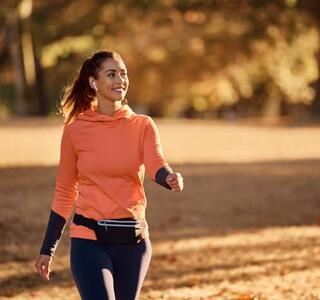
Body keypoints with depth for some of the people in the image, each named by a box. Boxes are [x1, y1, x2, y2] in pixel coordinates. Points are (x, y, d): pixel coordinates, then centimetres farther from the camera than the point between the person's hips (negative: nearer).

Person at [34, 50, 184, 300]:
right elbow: (64, 193, 7)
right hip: (89, 239, -2)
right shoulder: (75, 130, 0)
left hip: (133, 240, 2)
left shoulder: (142, 126, 3)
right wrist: (47, 249, 8)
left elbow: (156, 165, -16)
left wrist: (171, 178, -41)